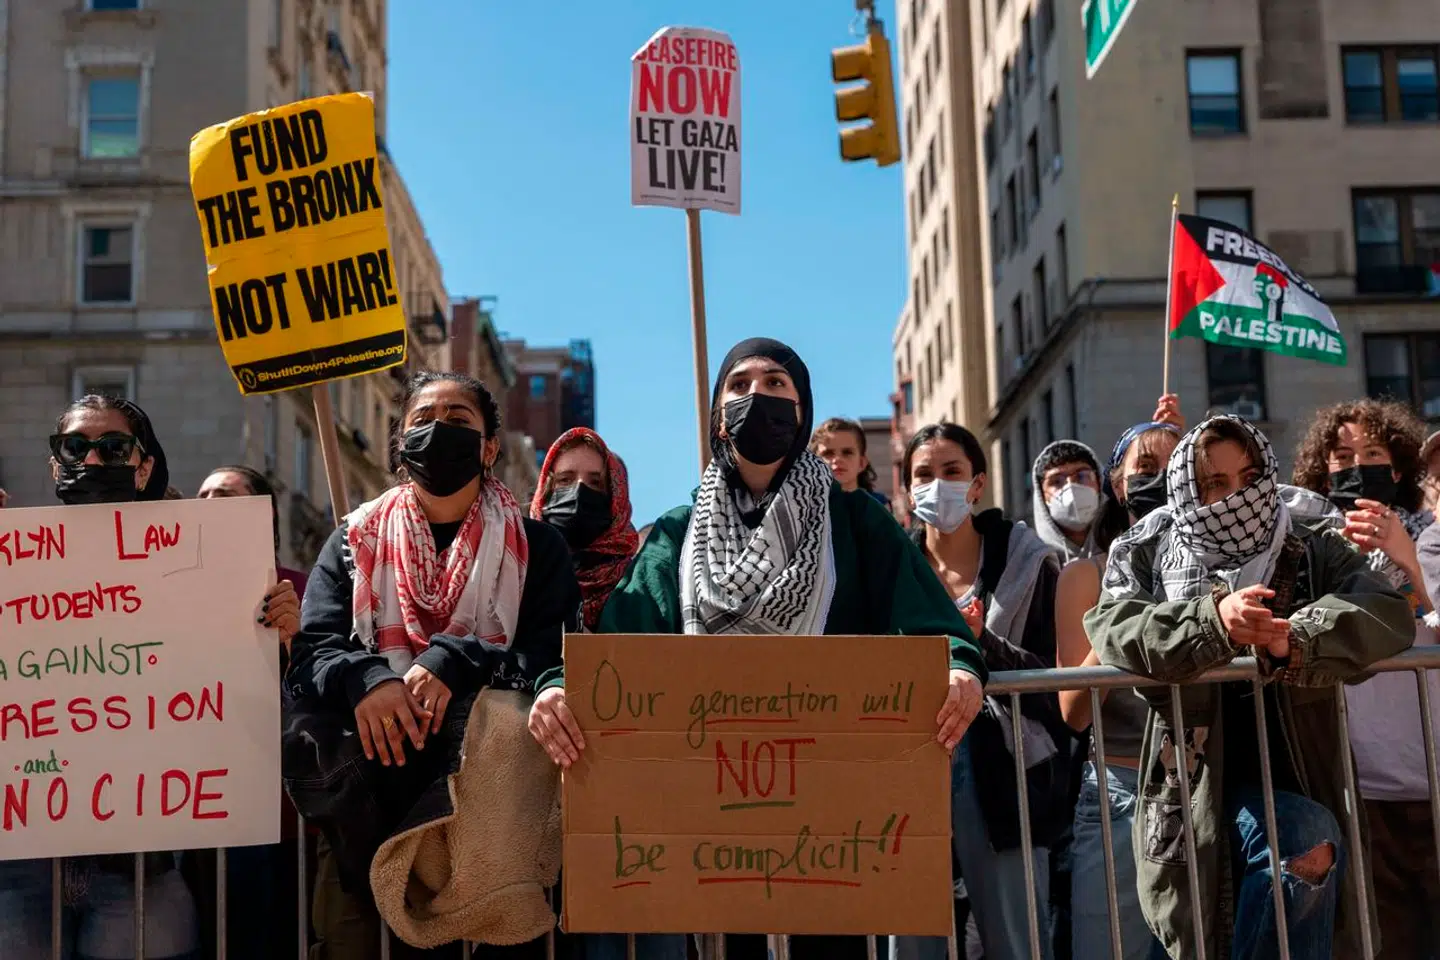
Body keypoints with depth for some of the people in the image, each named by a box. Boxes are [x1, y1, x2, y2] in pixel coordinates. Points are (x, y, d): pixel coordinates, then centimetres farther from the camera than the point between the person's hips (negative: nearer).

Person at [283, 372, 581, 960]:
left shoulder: (535, 546, 13)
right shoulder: (356, 542, 18)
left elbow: (552, 656, -2)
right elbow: (313, 650, 4)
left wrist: (455, 664, -21)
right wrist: (364, 679, -21)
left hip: (479, 755, -1)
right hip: (379, 748, 2)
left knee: (507, 718, -35)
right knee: (307, 731, -30)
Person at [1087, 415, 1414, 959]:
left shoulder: (1315, 556, 7)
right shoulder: (1149, 562, 5)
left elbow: (1390, 614, -11)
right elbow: (1110, 627, -15)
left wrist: (1297, 641, -30)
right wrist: (1212, 621, -31)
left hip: (1293, 783, 3)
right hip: (1200, 789, -3)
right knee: (1306, 838, -28)